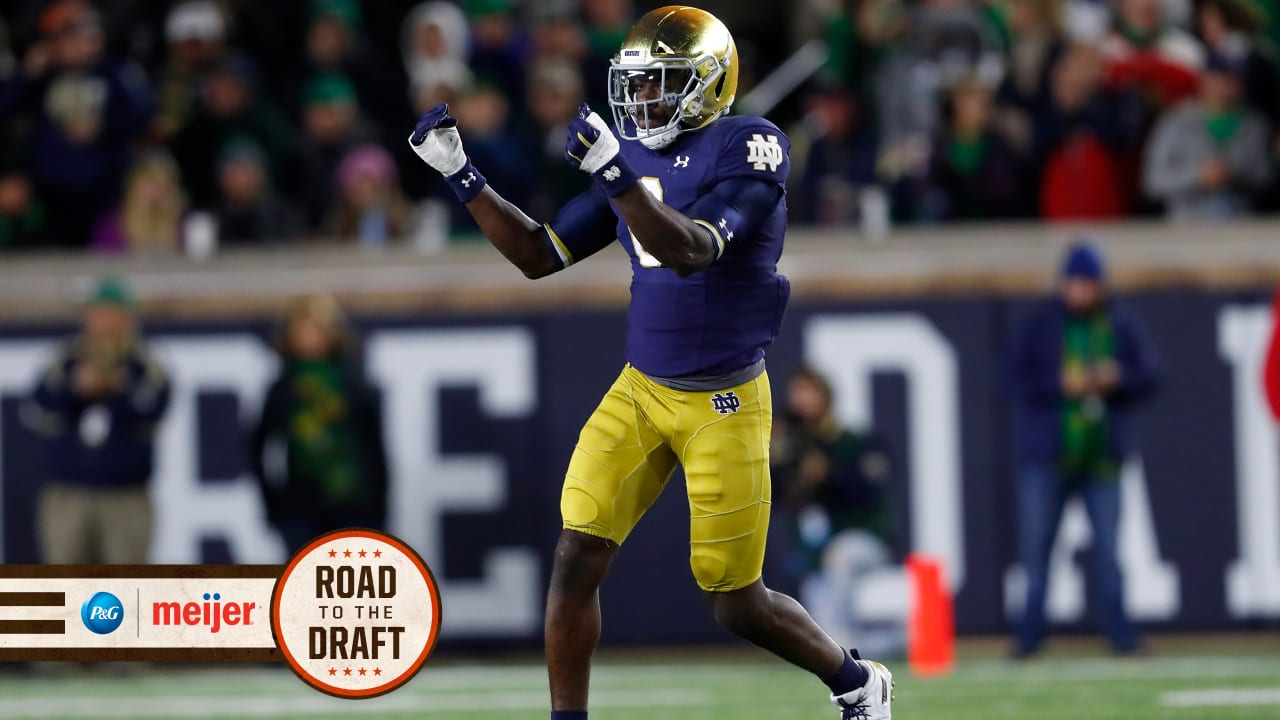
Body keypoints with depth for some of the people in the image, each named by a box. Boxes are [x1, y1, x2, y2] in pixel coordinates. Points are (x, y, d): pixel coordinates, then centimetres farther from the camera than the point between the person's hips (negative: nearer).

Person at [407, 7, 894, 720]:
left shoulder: (748, 148, -15)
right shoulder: (633, 155, 5)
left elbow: (692, 251, -28)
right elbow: (540, 256, 10)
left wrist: (615, 174, -39)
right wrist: (460, 173, 2)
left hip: (722, 405, -6)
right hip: (639, 393, 6)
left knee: (739, 603, 2)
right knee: (577, 557, -9)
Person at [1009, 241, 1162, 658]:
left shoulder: (1123, 323, 7)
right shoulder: (1040, 323, 3)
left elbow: (1150, 376, 6)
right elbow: (1019, 380, -1)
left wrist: (1115, 379, -13)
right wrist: (1062, 385, -16)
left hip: (1103, 451, 0)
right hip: (1046, 452, 0)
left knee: (1108, 544, -3)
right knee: (1036, 542, 1)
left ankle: (1121, 634, 2)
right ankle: (1029, 635, 9)